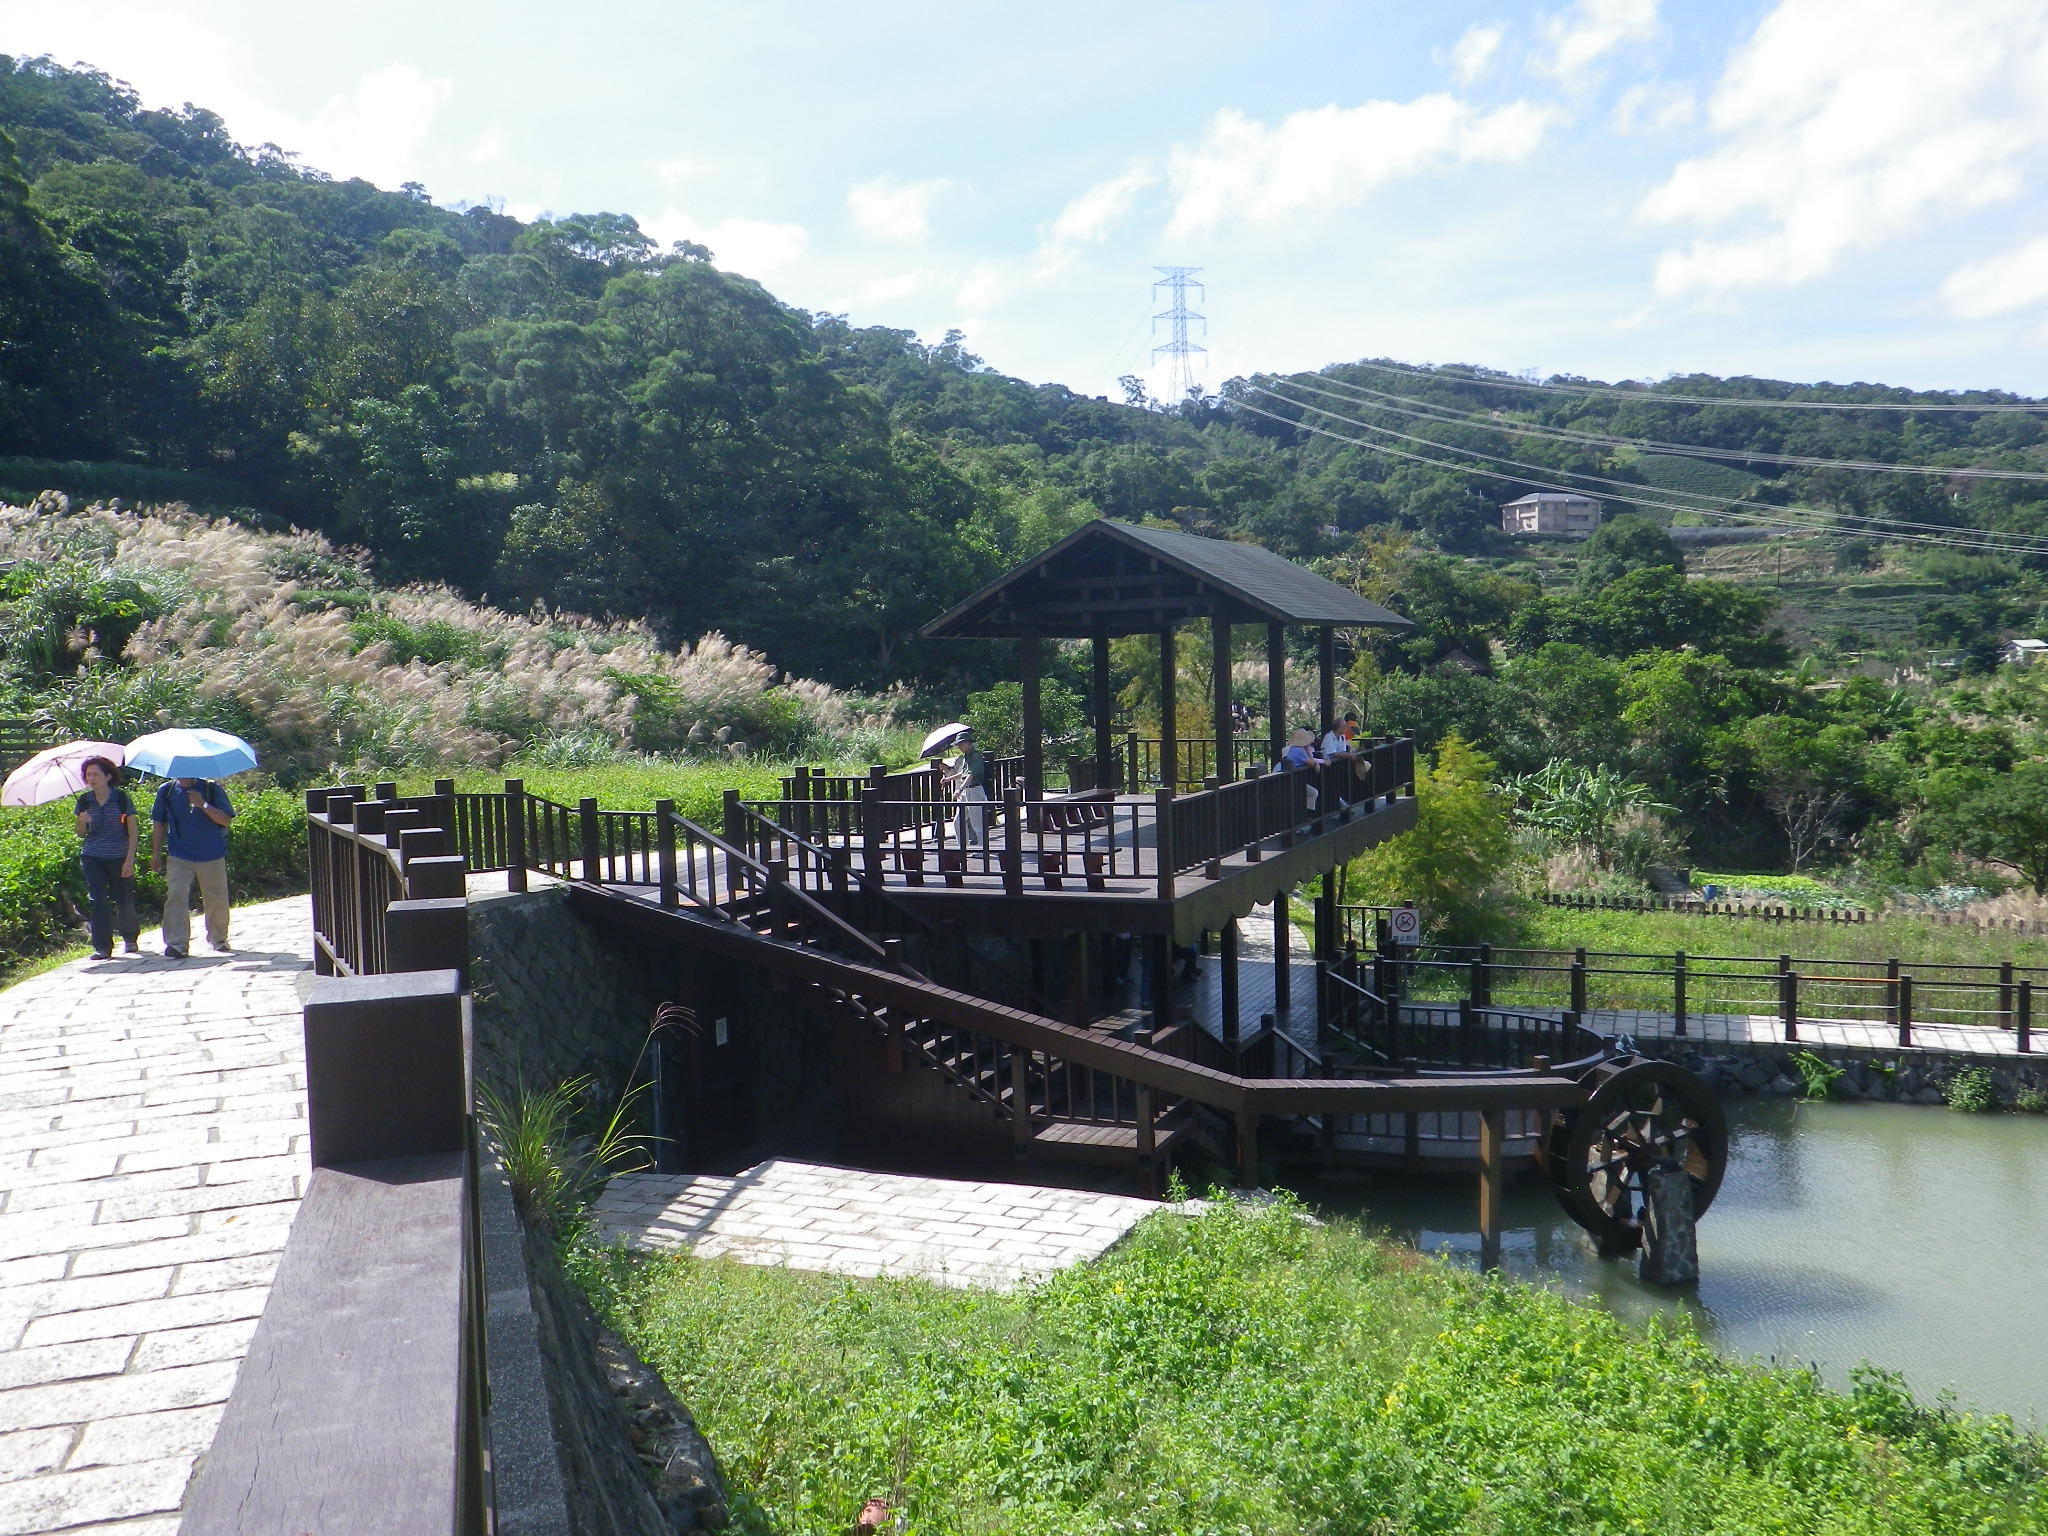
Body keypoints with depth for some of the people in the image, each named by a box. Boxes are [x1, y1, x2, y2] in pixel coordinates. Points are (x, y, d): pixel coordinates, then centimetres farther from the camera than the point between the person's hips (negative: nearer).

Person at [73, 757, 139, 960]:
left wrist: (129, 860, -11)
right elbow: (81, 834, 10)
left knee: (124, 901, 5)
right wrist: (83, 823, -13)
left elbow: (133, 831, -4)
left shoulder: (122, 798, -6)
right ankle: (102, 947, -2)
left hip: (119, 857, -2)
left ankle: (130, 939, 29)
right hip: (93, 858, 2)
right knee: (98, 901, -6)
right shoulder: (84, 801, 3)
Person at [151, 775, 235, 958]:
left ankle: (218, 939, 27)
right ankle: (177, 943, -18)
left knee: (216, 898, 8)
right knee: (175, 896, -15)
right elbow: (159, 823, 13)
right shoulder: (166, 791, 6)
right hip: (178, 857, 1)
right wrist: (156, 853, 9)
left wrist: (203, 805, -22)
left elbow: (225, 819, -8)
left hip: (212, 856, 0)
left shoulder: (211, 789, -1)